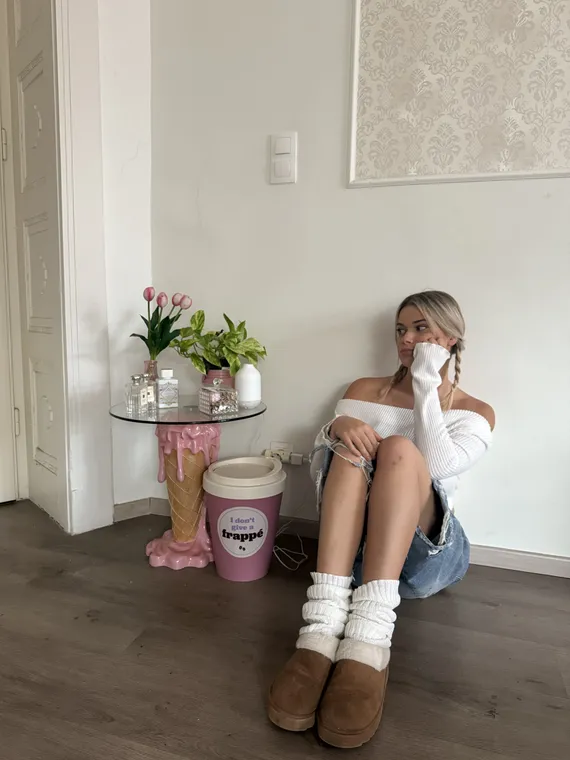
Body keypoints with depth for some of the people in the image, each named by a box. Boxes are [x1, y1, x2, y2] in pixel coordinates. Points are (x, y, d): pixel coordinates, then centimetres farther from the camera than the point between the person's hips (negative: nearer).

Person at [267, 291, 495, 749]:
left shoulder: (475, 413, 8)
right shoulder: (365, 391, 14)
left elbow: (437, 466, -13)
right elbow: (321, 466, 2)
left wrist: (426, 385, -12)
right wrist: (337, 428, -20)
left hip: (428, 555, -1)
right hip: (353, 547, 2)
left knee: (399, 449, -29)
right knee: (352, 444, -27)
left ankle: (367, 641, -45)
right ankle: (323, 629, -44)